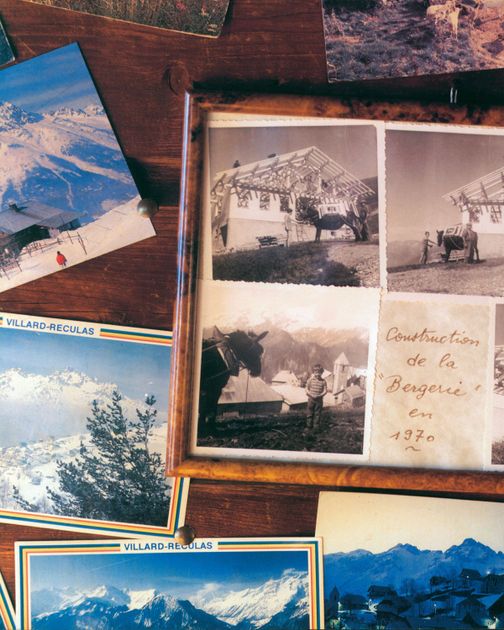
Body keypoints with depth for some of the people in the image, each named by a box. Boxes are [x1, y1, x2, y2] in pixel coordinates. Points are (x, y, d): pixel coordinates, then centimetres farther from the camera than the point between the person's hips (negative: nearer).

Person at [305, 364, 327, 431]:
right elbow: (306, 389, -1)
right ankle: (309, 426, 14)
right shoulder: (310, 380, -2)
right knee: (310, 413, 5)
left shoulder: (323, 381, -1)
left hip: (319, 400, 0)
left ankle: (316, 427, 13)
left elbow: (325, 391, -2)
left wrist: (320, 395, -18)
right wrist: (310, 394, -17)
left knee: (317, 414, 5)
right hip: (311, 399, 0)